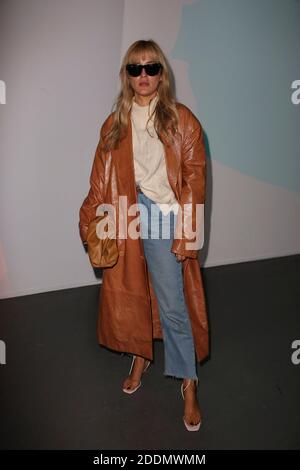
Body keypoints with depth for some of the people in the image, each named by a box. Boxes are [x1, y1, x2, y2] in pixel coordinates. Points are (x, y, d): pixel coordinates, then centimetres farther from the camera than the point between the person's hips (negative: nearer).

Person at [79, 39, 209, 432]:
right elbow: (101, 179, 8)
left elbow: (194, 179, -6)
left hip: (162, 220, -3)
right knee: (129, 293, 14)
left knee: (172, 305, 0)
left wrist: (185, 231, -12)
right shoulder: (115, 123, 9)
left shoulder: (181, 120, -2)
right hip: (124, 218, 4)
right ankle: (140, 357, 38)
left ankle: (189, 384, 17)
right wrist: (91, 221, 1)